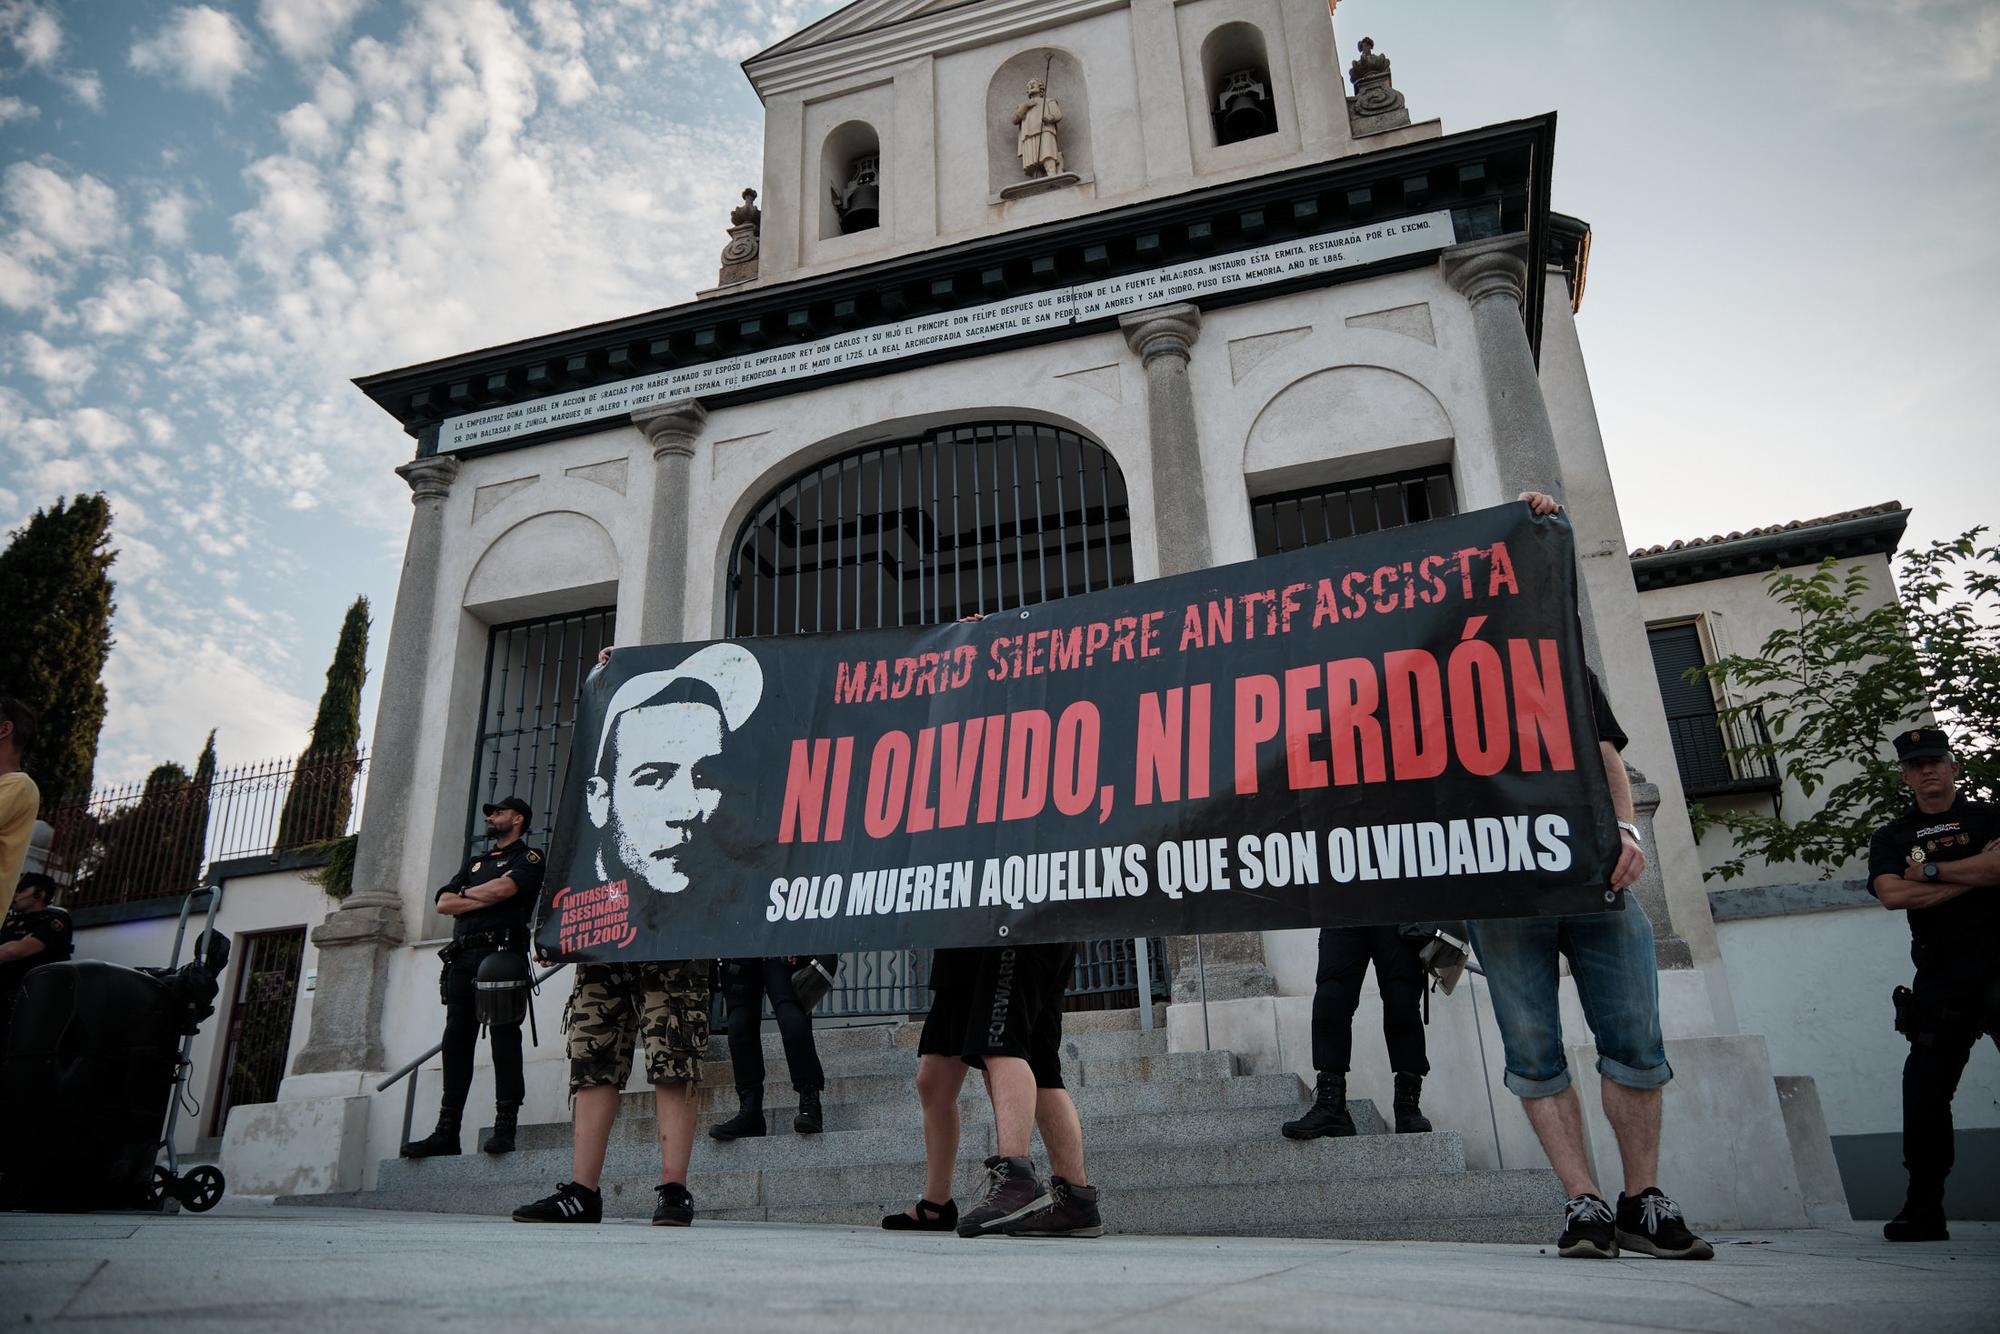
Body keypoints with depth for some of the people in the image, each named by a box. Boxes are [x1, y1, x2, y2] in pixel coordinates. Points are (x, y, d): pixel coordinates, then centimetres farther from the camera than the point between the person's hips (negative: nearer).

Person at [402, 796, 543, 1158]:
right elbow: (444, 903, 16)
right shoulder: (474, 862, 29)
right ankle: (447, 1131, 3)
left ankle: (505, 1128, -12)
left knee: (503, 1036, -10)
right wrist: (483, 899, -1)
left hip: (501, 952, -7)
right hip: (463, 957, 7)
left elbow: (503, 888, -12)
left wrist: (466, 893, 6)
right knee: (456, 1040, 2)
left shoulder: (528, 858, 8)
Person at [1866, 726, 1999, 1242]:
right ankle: (1924, 1210, 7)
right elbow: (1892, 894, -4)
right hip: (1940, 981, 2)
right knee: (1925, 1091, -2)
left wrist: (1931, 870, -5)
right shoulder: (1892, 837, 14)